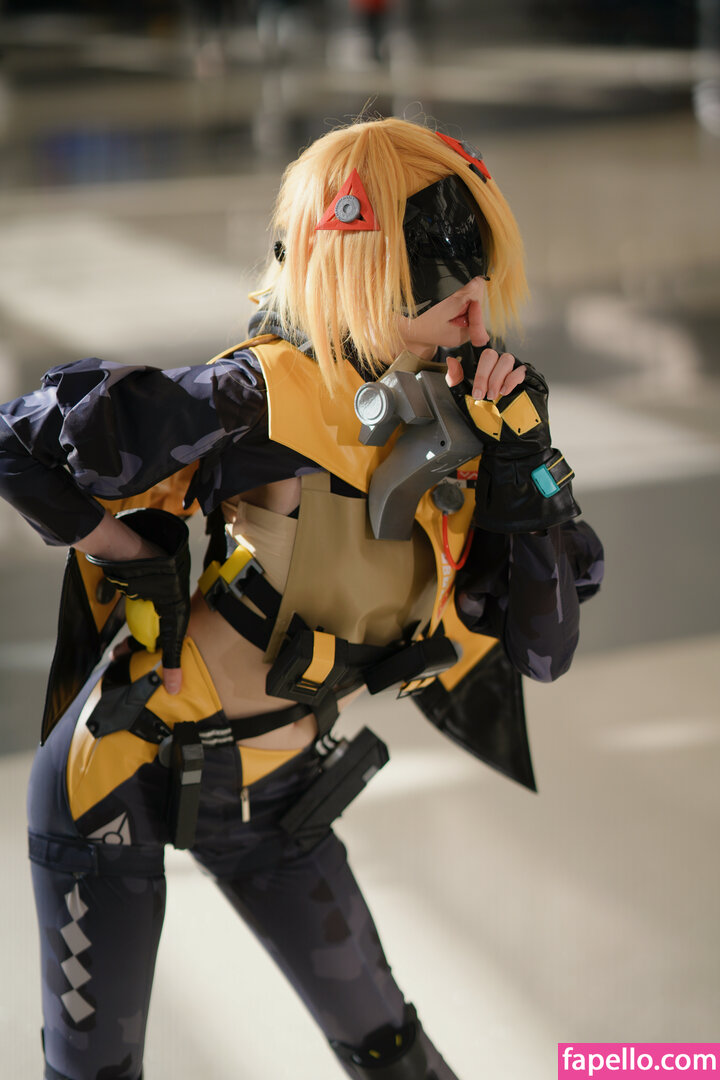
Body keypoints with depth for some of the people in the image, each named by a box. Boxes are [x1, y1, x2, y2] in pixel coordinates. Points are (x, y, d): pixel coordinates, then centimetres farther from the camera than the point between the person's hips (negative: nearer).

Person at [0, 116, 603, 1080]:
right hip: (125, 770, -5)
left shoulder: (454, 423, -7)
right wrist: (138, 570, -12)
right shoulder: (270, 399, -26)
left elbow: (545, 648, -8)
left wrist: (523, 458, -17)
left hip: (269, 794, 5)